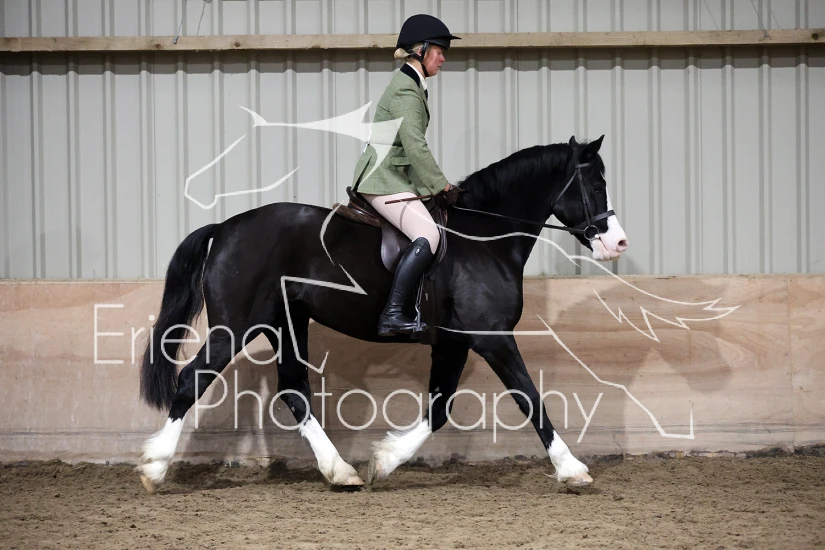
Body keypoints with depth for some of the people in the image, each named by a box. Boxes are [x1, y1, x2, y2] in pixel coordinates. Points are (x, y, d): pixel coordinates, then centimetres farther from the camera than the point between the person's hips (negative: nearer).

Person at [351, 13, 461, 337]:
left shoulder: (409, 85, 18)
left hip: (395, 176, 11)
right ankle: (392, 315, -30)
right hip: (384, 180, -11)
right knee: (428, 236, -25)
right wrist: (442, 185, -16)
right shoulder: (406, 90, -14)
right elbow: (414, 145, -22)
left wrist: (437, 184, 18)